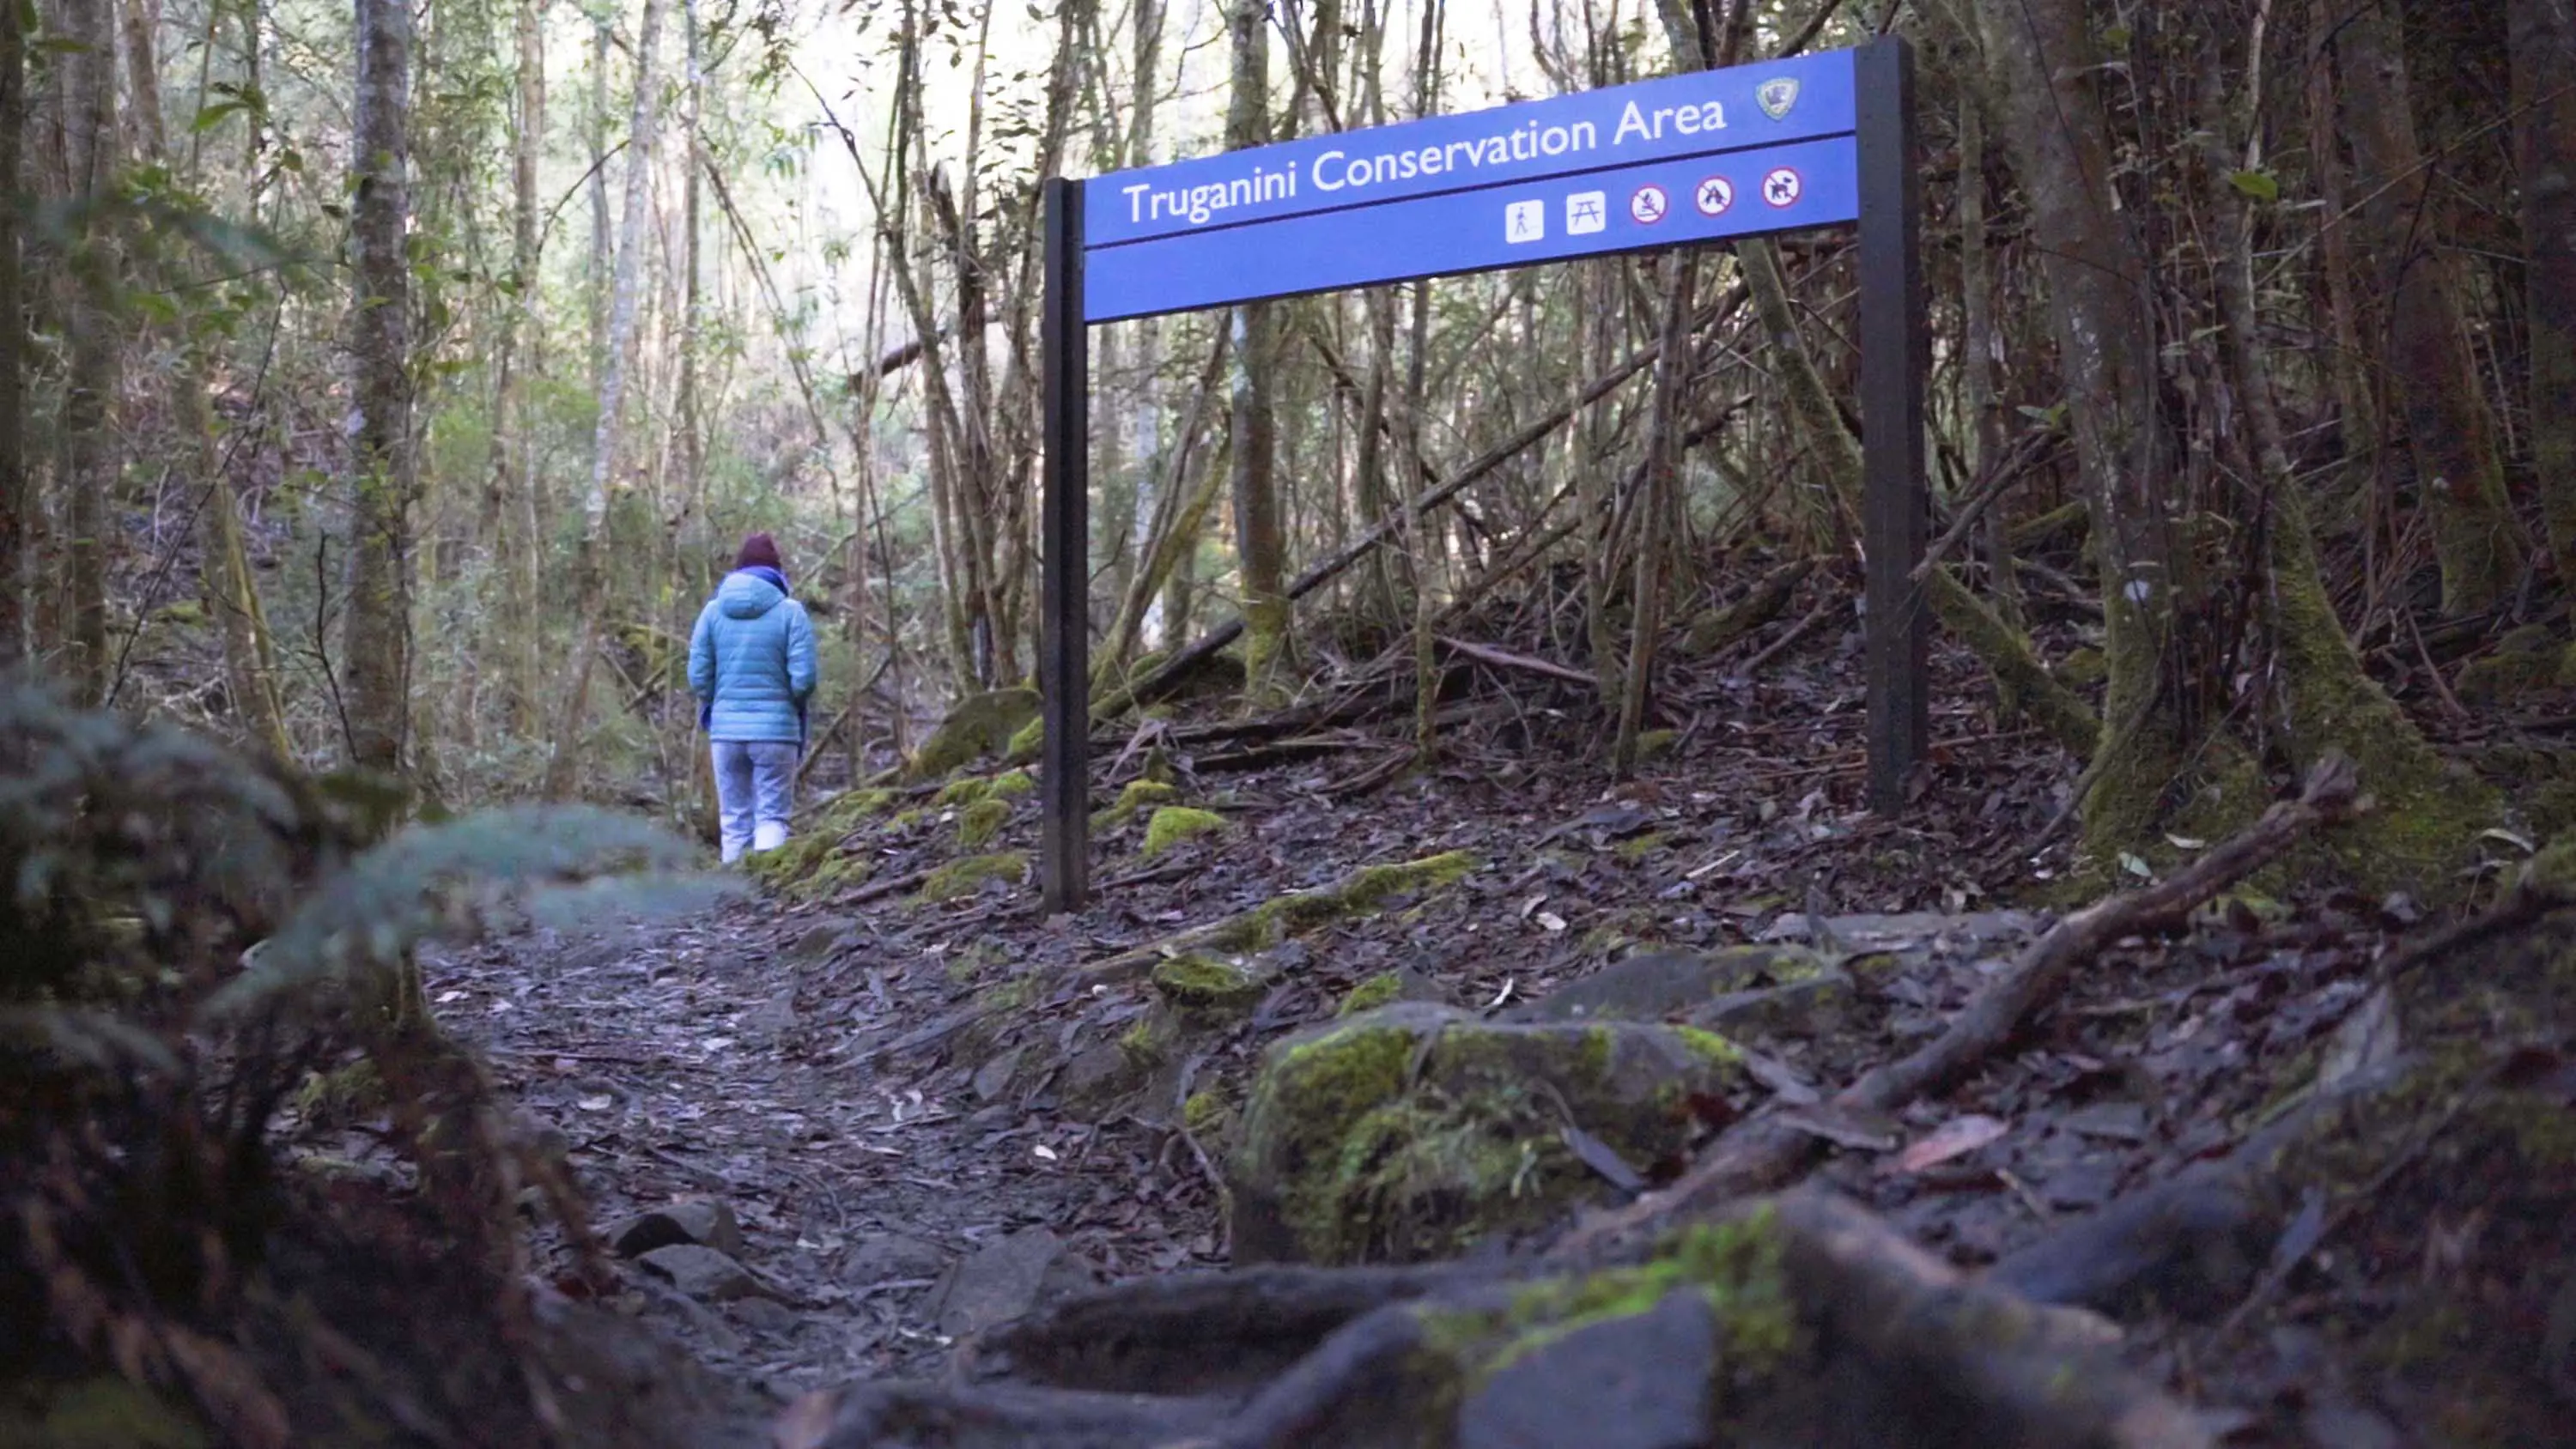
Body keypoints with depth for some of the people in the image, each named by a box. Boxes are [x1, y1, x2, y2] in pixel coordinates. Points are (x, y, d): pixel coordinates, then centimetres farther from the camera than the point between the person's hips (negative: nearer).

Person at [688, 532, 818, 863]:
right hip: (776, 729, -3)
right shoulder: (790, 612, -6)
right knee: (772, 816, 2)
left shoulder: (713, 610, 2)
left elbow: (698, 678, 0)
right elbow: (803, 679, -10)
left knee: (735, 820, 11)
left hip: (725, 728, 3)